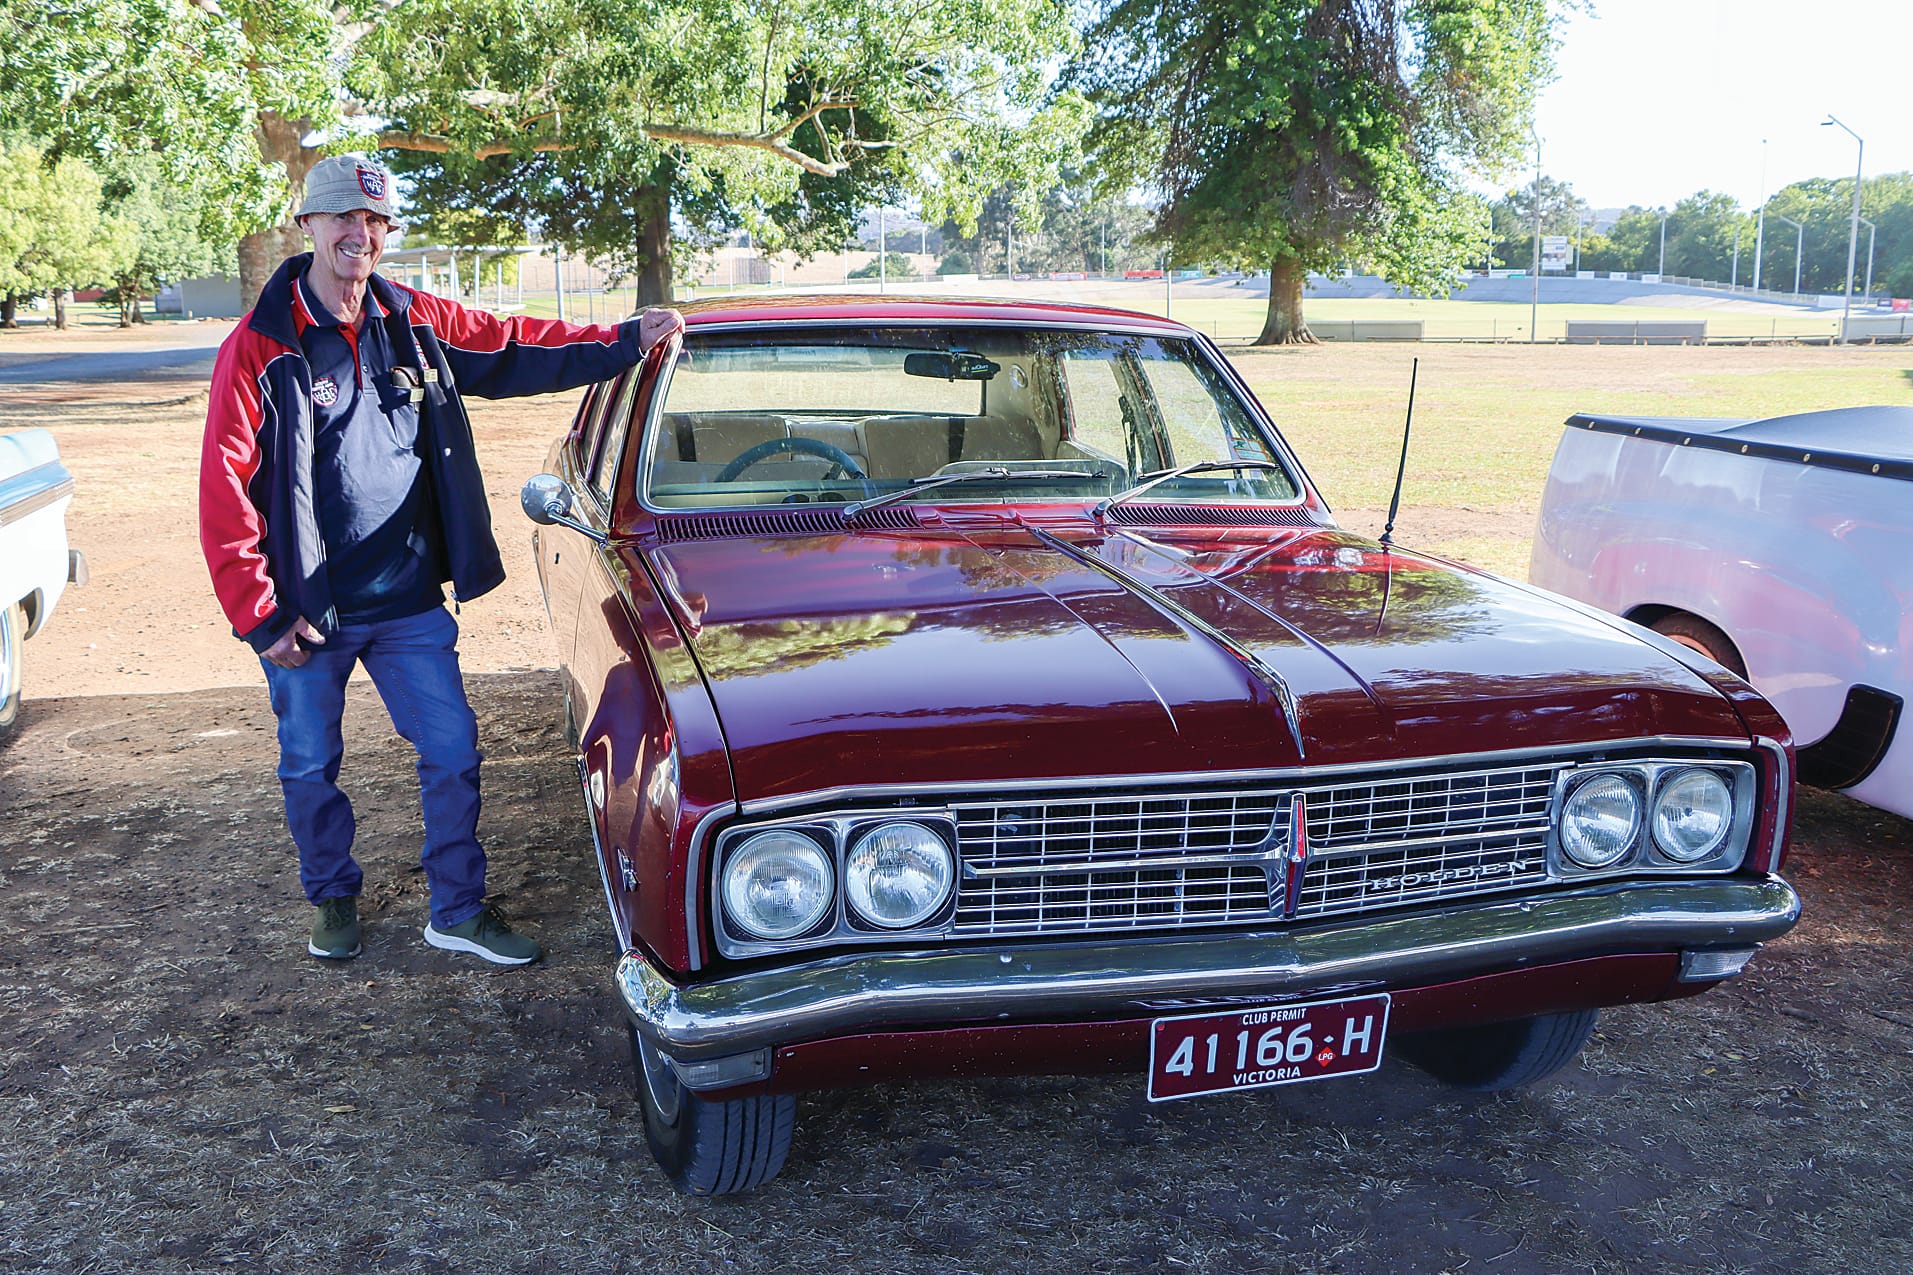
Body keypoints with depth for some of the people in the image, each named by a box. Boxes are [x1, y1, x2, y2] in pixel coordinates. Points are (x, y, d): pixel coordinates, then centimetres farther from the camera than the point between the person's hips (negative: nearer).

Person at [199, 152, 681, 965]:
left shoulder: (417, 325, 3)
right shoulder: (260, 348, -10)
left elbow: (517, 350, 11)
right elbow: (225, 490, -11)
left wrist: (626, 341, 4)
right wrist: (259, 615, -14)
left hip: (409, 603, 3)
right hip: (307, 613, -3)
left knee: (453, 753, 5)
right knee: (311, 767, 13)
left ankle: (459, 910, 21)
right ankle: (333, 899, 35)